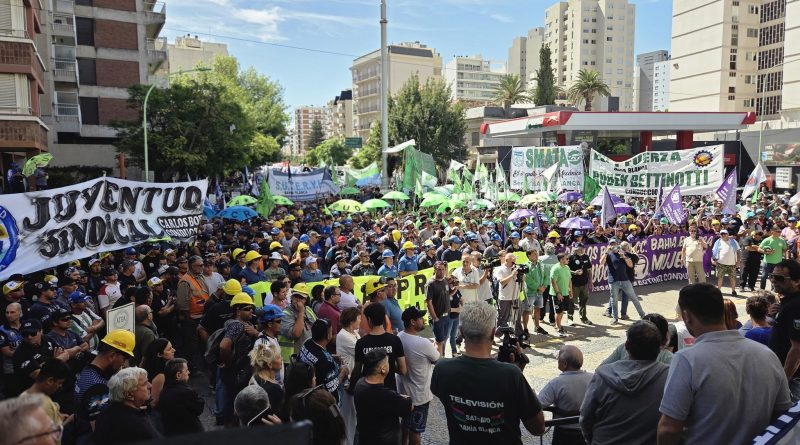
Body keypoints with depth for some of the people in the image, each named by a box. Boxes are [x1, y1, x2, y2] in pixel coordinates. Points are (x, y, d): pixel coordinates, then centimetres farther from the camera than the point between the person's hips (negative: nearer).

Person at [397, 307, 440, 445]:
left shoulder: (399, 337, -7)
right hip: (419, 394, -7)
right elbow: (438, 361, -11)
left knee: (405, 423, 26)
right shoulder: (424, 344, -30)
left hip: (403, 390, 7)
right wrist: (438, 348, 10)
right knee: (415, 430, 11)